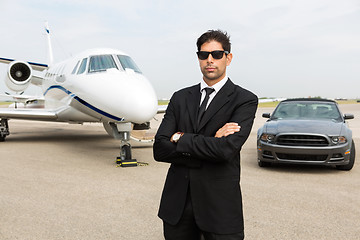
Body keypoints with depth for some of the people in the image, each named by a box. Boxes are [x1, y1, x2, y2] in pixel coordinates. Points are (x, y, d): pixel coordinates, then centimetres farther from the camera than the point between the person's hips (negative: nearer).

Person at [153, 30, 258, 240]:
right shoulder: (180, 98, 8)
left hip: (219, 205, -3)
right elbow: (160, 150, -3)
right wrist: (210, 143, -13)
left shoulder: (245, 100, -5)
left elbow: (226, 149, -20)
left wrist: (180, 138, -8)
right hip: (177, 205, 4)